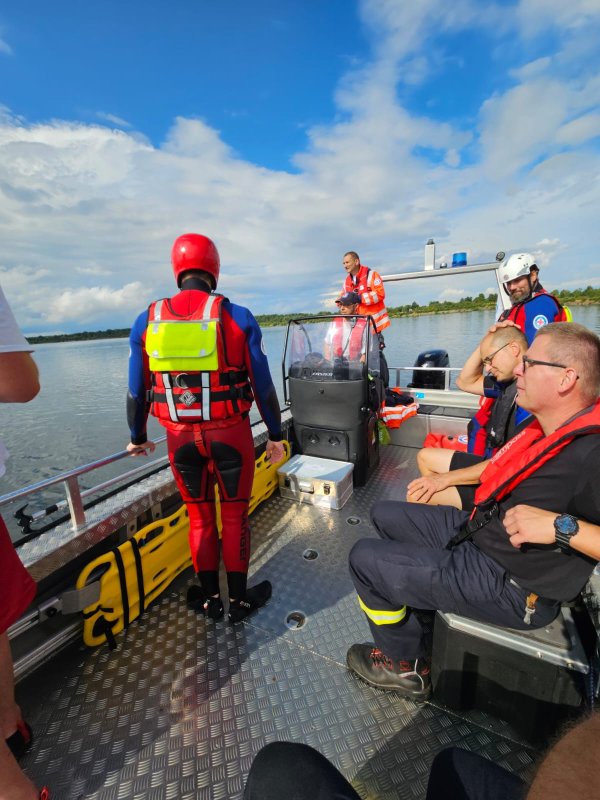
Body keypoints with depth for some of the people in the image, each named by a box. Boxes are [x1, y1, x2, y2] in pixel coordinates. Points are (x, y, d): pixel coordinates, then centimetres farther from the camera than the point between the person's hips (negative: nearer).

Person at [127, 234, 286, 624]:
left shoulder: (147, 321, 1)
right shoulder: (238, 317, -6)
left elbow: (137, 392, 5)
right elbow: (263, 386, -6)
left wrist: (138, 438, 21)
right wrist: (276, 435, 6)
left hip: (181, 438, 2)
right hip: (230, 434, -2)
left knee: (200, 517, 20)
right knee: (235, 516, 16)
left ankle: (210, 599, 37)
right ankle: (239, 599, 34)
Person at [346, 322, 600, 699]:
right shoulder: (548, 427, 0)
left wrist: (562, 526, -35)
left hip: (510, 586, -8)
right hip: (475, 530, 9)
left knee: (364, 558, -6)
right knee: (384, 514, 16)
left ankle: (406, 665, 18)